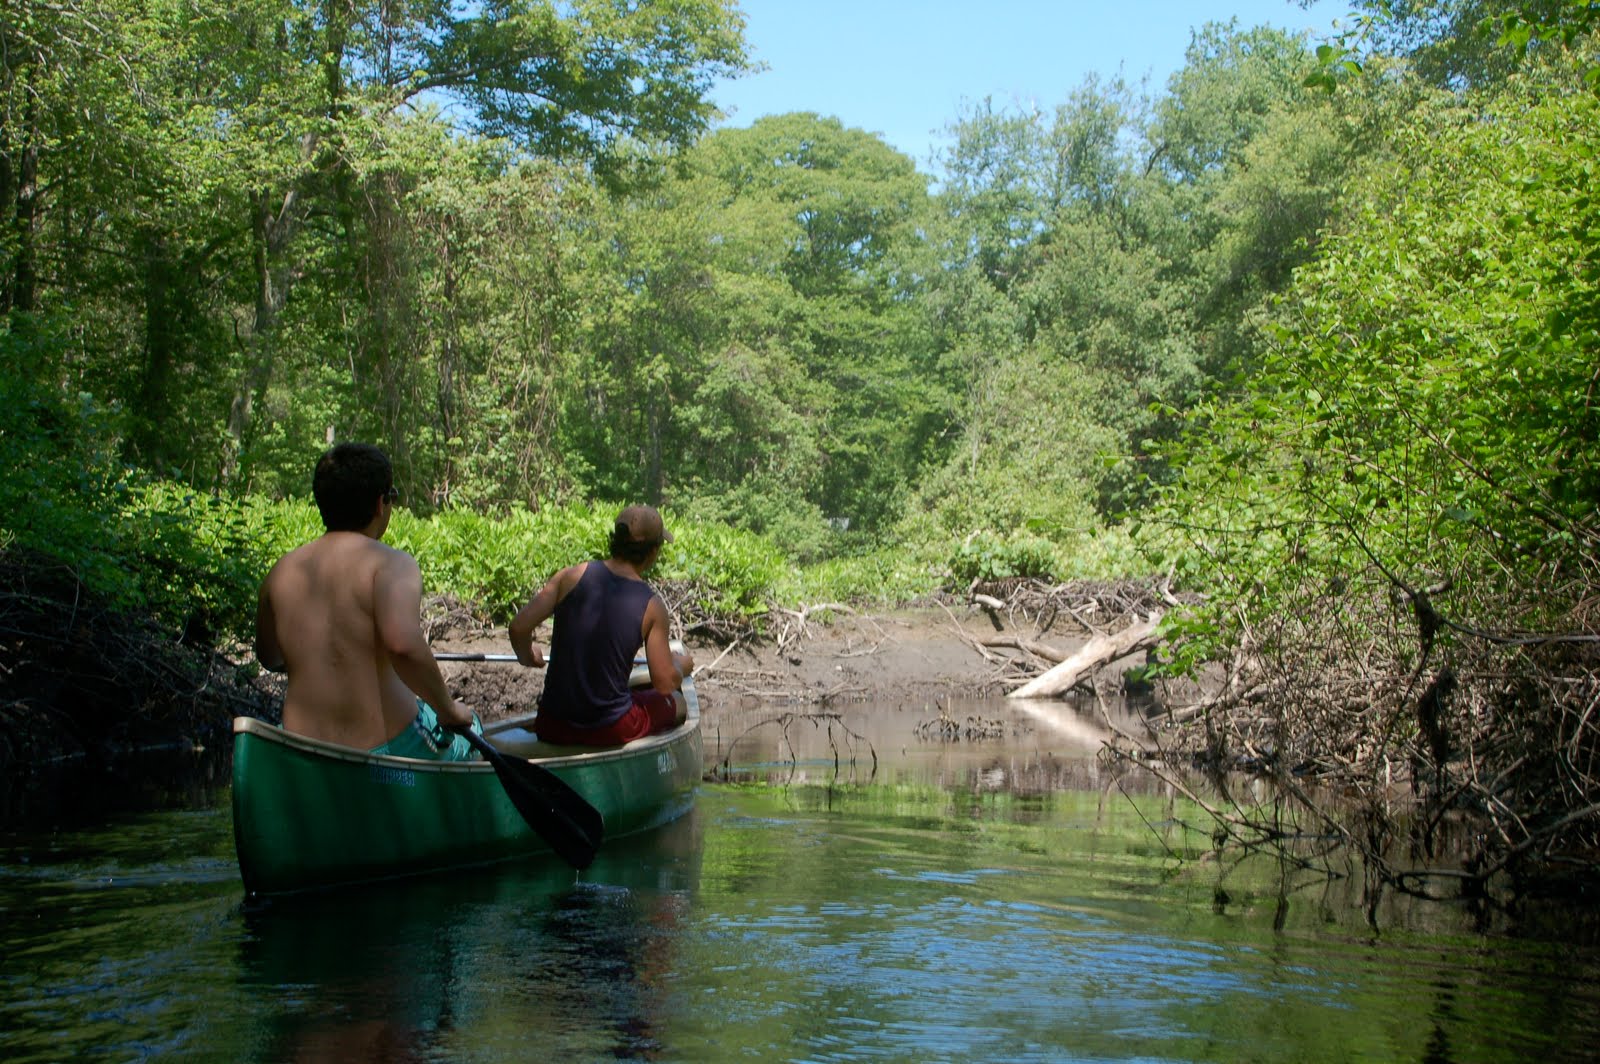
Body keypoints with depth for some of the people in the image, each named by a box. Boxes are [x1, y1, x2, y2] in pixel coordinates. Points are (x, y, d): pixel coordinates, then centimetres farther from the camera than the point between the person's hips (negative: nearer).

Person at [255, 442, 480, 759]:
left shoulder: (282, 571, 3)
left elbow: (268, 657, 18)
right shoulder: (391, 563, -14)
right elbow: (403, 643, -32)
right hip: (386, 747, -5)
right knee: (468, 729, 28)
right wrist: (447, 709, -18)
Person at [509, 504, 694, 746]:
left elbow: (519, 627, -12)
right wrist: (681, 667, 16)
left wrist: (527, 657, 10)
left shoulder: (572, 576, -6)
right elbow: (665, 682, -8)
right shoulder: (651, 606, -11)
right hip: (610, 732, -3)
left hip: (552, 728, 3)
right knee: (676, 703, 26)